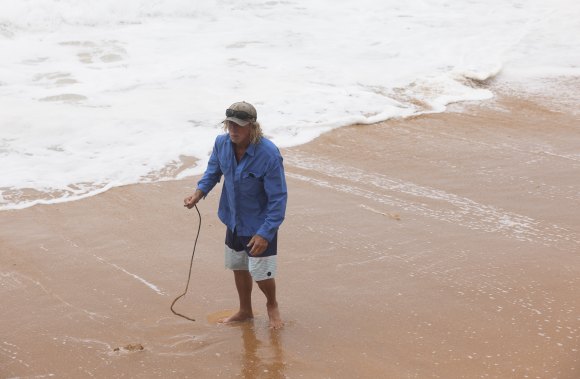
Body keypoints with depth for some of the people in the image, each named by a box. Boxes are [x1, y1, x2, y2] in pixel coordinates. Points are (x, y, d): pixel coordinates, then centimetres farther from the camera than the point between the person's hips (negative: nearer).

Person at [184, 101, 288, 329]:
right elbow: (213, 171, 7)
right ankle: (245, 311, 44)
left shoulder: (269, 154, -30)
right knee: (239, 267, 21)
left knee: (261, 273, 3)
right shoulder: (222, 143, -12)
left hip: (260, 225, -6)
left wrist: (265, 233, -28)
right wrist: (199, 193, -13)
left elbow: (278, 198, -25)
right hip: (234, 221, 6)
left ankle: (272, 306, 36)